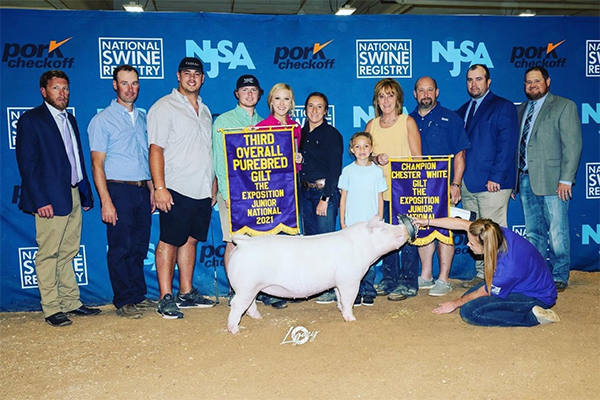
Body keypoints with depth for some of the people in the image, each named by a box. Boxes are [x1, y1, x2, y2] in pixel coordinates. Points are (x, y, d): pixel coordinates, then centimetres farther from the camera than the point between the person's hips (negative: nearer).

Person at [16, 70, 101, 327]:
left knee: (68, 253, 12)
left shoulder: (70, 119, 18)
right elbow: (27, 163, -10)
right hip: (51, 199, -7)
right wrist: (40, 201, -16)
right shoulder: (30, 120, -3)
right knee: (48, 254, 0)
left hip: (74, 196, 7)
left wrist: (86, 192, 13)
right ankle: (52, 308, 7)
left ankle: (71, 303, 20)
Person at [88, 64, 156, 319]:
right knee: (120, 249, 1)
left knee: (139, 248, 10)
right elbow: (97, 165, -6)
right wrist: (106, 202, -14)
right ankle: (123, 302, 12)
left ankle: (138, 296, 22)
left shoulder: (142, 117, 14)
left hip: (142, 190, 5)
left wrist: (152, 188, 12)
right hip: (119, 190, -5)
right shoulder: (102, 120, -2)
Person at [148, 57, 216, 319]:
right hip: (177, 189, -7)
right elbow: (156, 149, -10)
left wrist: (213, 183, 17)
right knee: (169, 242, -2)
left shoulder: (204, 110, 18)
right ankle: (166, 298, 3)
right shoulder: (164, 107, -3)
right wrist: (159, 187, -17)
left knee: (190, 240, 12)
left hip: (202, 191, 7)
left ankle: (186, 293, 21)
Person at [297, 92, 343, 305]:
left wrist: (325, 198, -15)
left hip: (325, 191, -6)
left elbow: (335, 168, -10)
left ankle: (332, 289, 4)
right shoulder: (302, 133, 13)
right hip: (305, 191, 7)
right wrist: (302, 190, 4)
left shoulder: (332, 134, -6)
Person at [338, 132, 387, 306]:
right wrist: (342, 221, 2)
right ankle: (355, 292, 10)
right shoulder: (348, 171, 5)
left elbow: (380, 198, 8)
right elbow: (343, 198, 7)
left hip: (371, 224, 0)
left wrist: (379, 221, 2)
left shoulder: (377, 171, 6)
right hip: (352, 223, 0)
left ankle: (369, 291, 14)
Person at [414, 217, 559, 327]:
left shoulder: (507, 270, -35)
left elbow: (481, 293, -16)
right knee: (468, 297, 13)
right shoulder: (500, 233, -19)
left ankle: (533, 317, -15)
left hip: (536, 298, -9)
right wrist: (428, 222, 1)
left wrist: (454, 304, 2)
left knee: (469, 311, -21)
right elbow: (462, 224, -3)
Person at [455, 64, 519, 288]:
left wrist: (496, 177, -16)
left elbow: (507, 145, -8)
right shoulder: (463, 111, 19)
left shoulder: (503, 107, 0)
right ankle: (481, 275, 18)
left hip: (492, 183, -6)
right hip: (468, 183, 6)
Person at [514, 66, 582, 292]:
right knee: (533, 233, 11)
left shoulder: (564, 106, 0)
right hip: (526, 180, 5)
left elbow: (572, 145, -7)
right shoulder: (521, 110, 17)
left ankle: (559, 277, 12)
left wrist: (566, 179, -14)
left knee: (557, 233, -1)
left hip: (552, 180, -5)